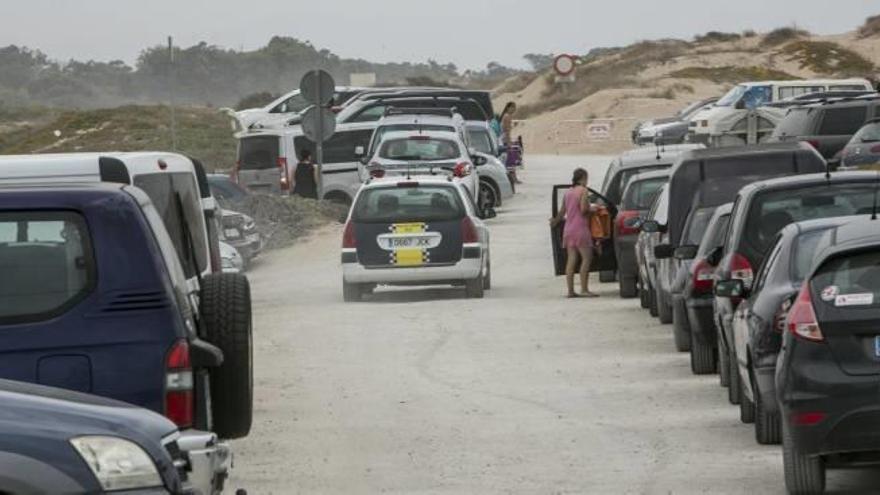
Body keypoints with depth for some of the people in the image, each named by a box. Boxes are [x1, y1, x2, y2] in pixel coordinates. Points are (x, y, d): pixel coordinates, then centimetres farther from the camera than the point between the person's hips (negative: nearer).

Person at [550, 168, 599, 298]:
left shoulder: (568, 193, 14)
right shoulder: (583, 191, -7)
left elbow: (562, 212, 20)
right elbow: (583, 209, -18)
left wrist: (556, 220, 39)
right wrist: (592, 209, 2)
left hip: (568, 229, 7)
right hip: (580, 228, -7)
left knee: (571, 260, 5)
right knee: (586, 258, -6)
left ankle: (570, 290, 3)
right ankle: (584, 289, -12)